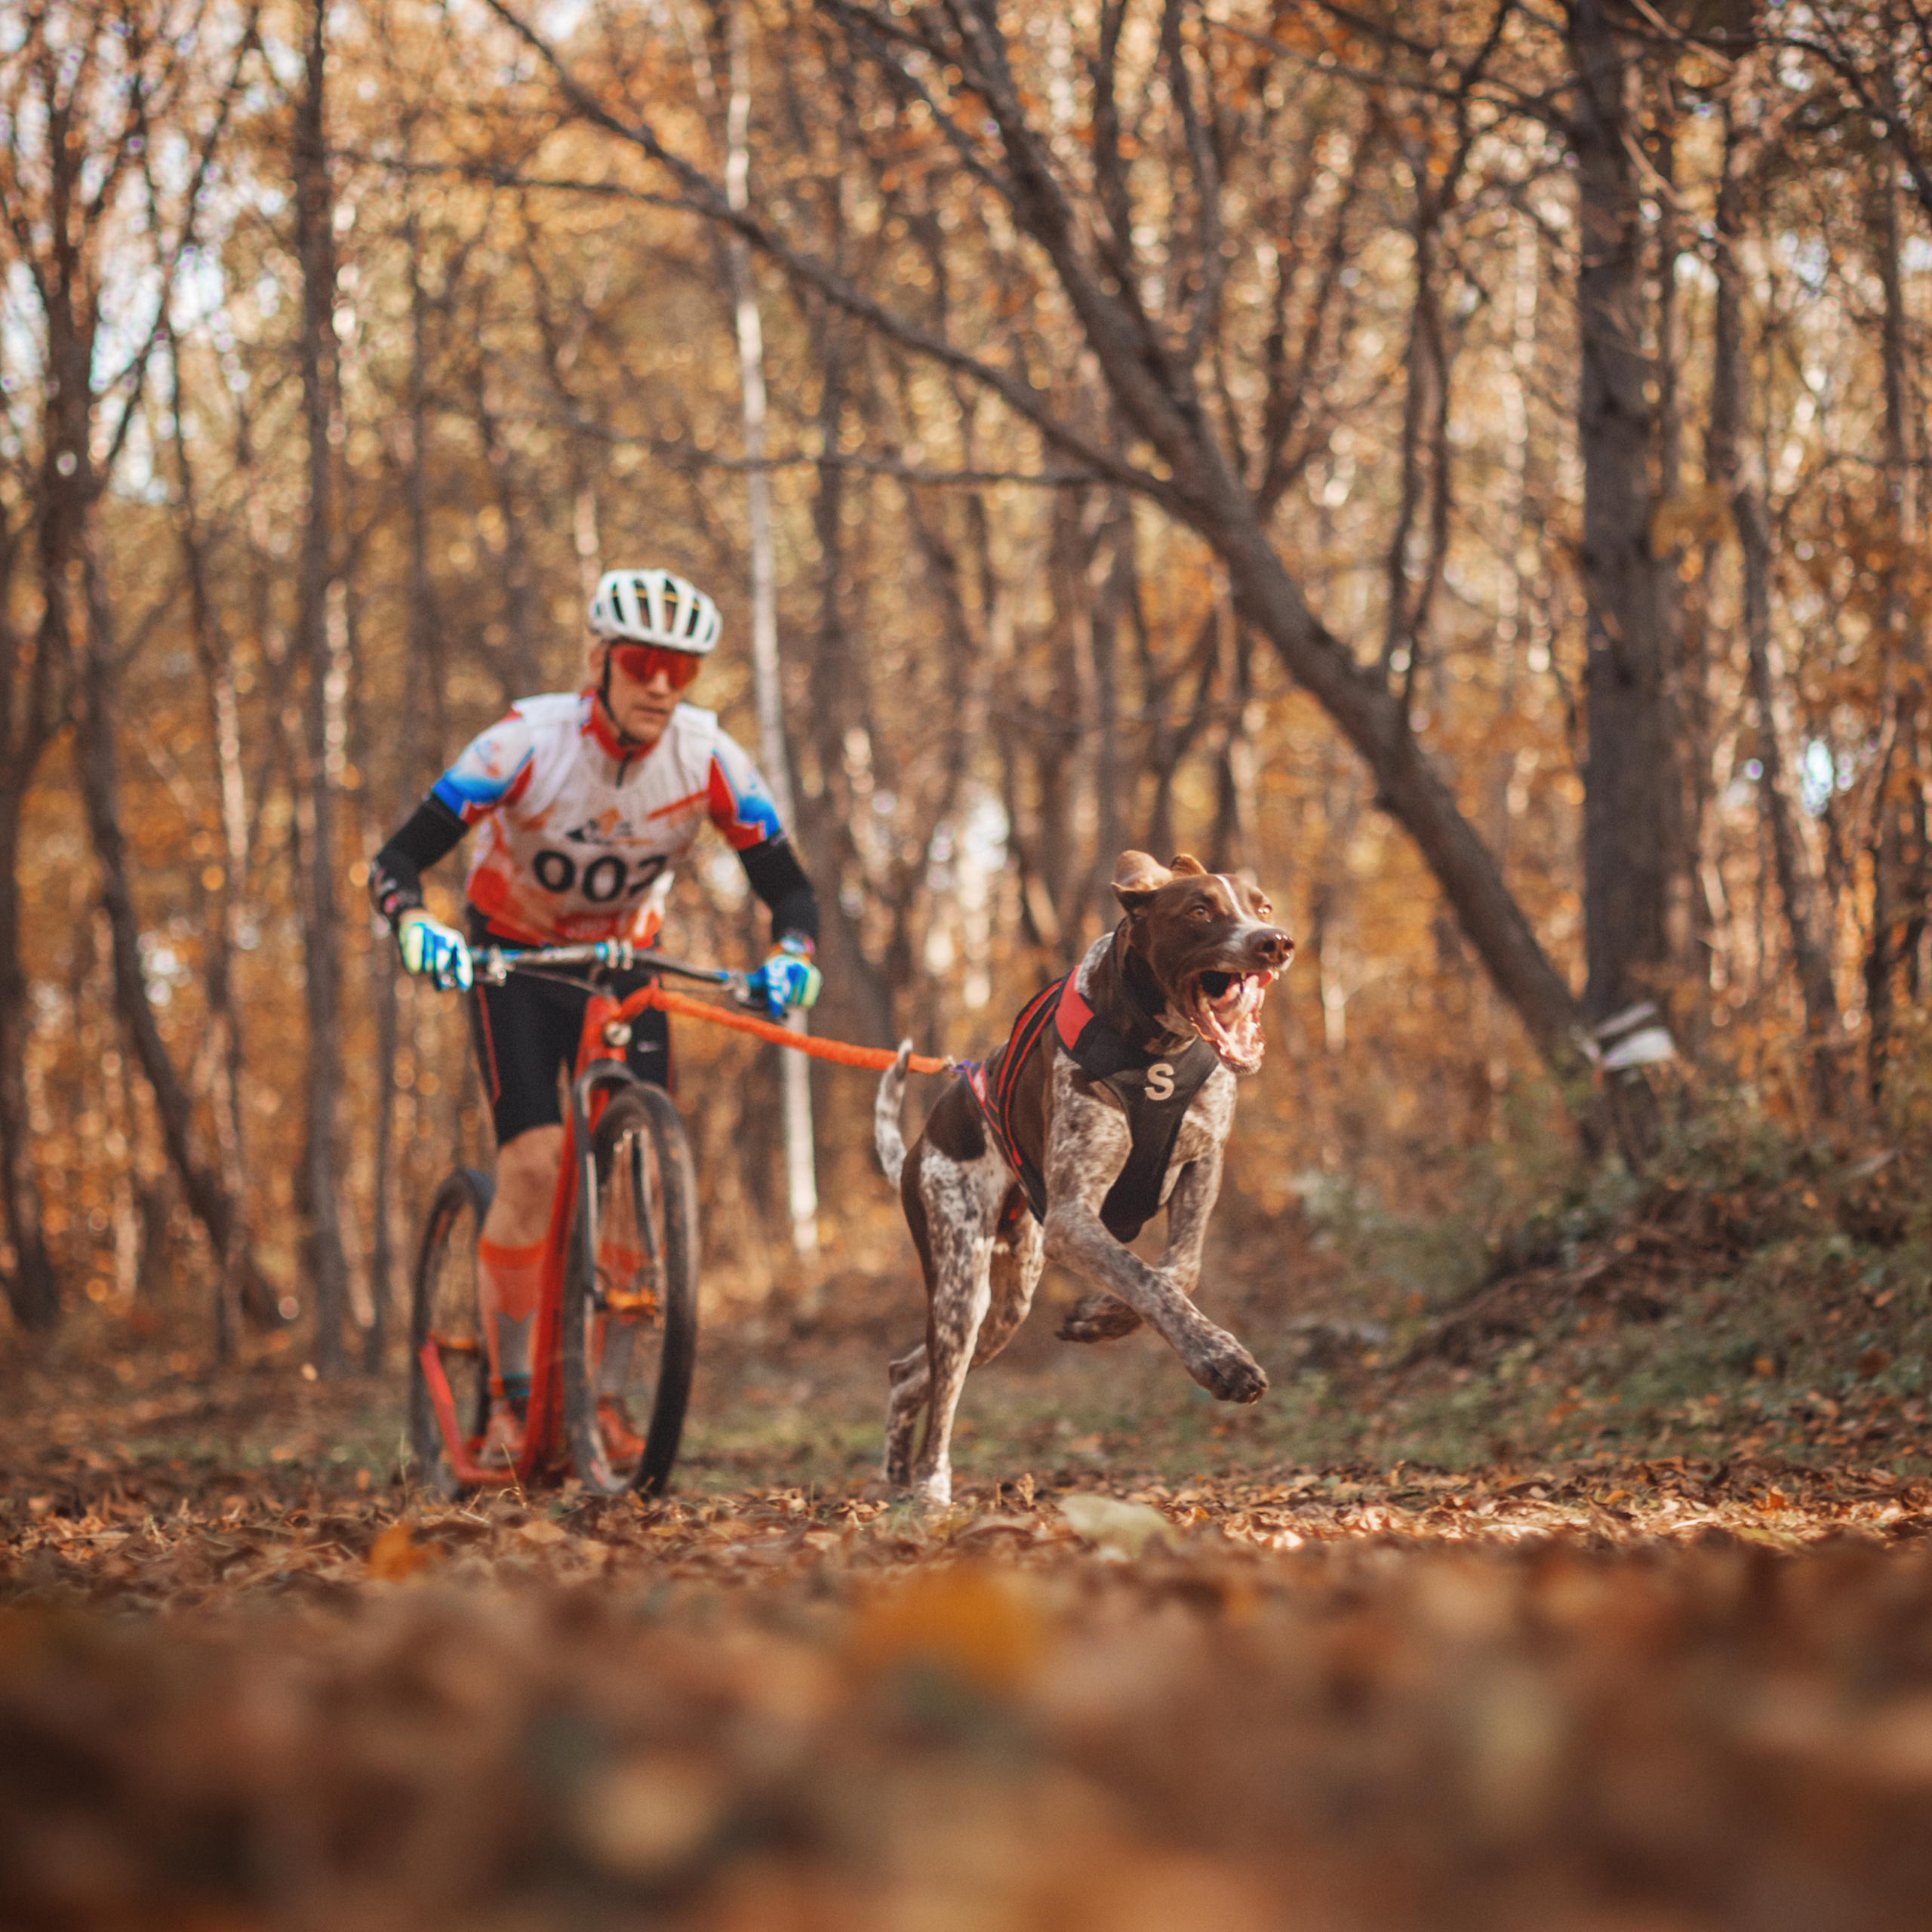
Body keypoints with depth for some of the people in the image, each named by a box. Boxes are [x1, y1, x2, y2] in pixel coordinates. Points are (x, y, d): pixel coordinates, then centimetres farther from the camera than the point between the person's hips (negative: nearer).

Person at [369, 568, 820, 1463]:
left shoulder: (708, 759, -19)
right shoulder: (529, 741, -27)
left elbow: (789, 887, -11)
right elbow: (397, 861, -27)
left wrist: (790, 954, -32)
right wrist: (416, 930, -47)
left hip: (624, 962, 3)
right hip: (513, 960, -3)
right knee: (533, 1166, -19)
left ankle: (605, 1388, 2)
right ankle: (508, 1394, -8)